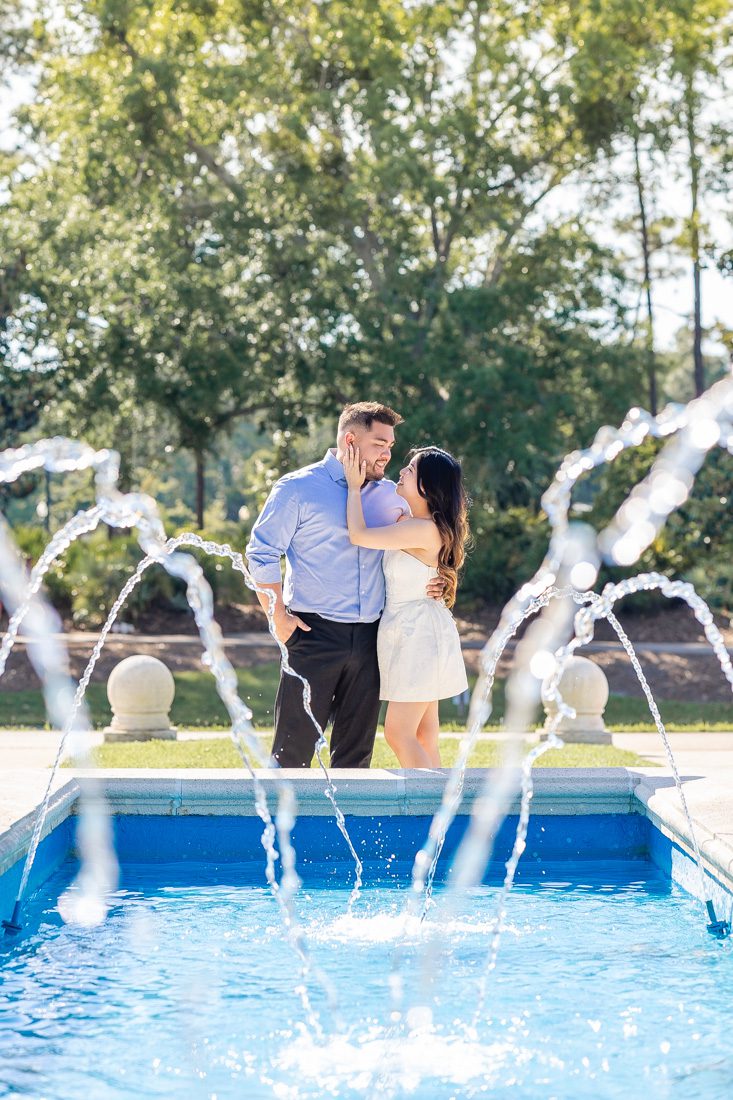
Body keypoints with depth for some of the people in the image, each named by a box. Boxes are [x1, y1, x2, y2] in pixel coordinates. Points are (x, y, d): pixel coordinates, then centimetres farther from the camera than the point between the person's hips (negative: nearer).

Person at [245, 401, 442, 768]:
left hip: (369, 639, 5)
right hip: (314, 634, -5)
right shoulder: (298, 489, -2)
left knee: (356, 750, 9)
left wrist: (430, 584, 4)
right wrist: (279, 619, -8)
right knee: (294, 747, -4)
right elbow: (262, 553, -2)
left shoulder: (390, 495, 12)